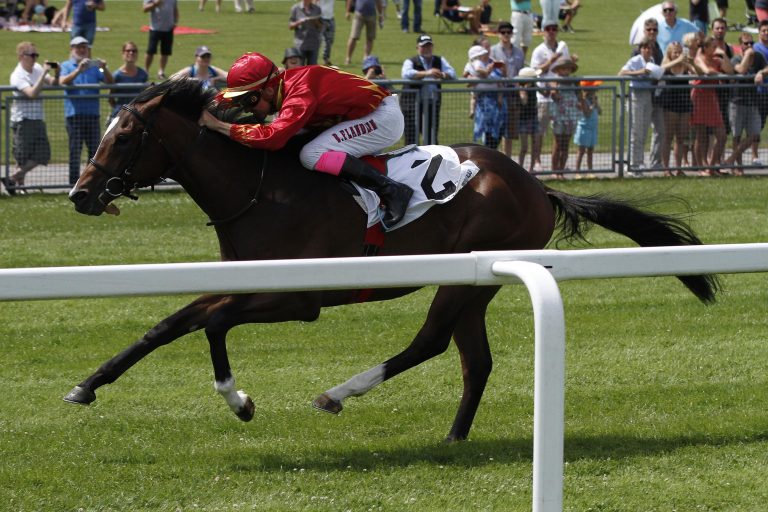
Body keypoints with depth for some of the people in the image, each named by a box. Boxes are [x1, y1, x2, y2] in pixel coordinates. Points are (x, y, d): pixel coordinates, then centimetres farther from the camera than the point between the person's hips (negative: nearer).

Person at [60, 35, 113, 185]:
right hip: (74, 114, -4)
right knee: (75, 149, -5)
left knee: (95, 148, 5)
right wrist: (78, 70, -27)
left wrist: (104, 69, -14)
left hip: (92, 113, 4)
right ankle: (74, 181, -4)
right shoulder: (66, 66, 7)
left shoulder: (94, 66, 16)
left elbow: (110, 81, 6)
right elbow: (63, 81, -12)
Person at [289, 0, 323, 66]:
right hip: (300, 44, -2)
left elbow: (321, 27, 10)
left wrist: (316, 22, -11)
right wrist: (299, 22, -16)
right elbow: (290, 26, 3)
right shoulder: (295, 8, 2)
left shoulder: (317, 9, 7)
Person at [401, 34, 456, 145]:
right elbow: (406, 74, -21)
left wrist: (442, 75, -24)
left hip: (433, 102, 4)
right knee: (412, 134, -6)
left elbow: (452, 74, 1)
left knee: (432, 135, 9)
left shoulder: (440, 61, 14)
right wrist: (426, 73, -35)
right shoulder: (411, 62, 0)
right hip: (413, 102, -4)